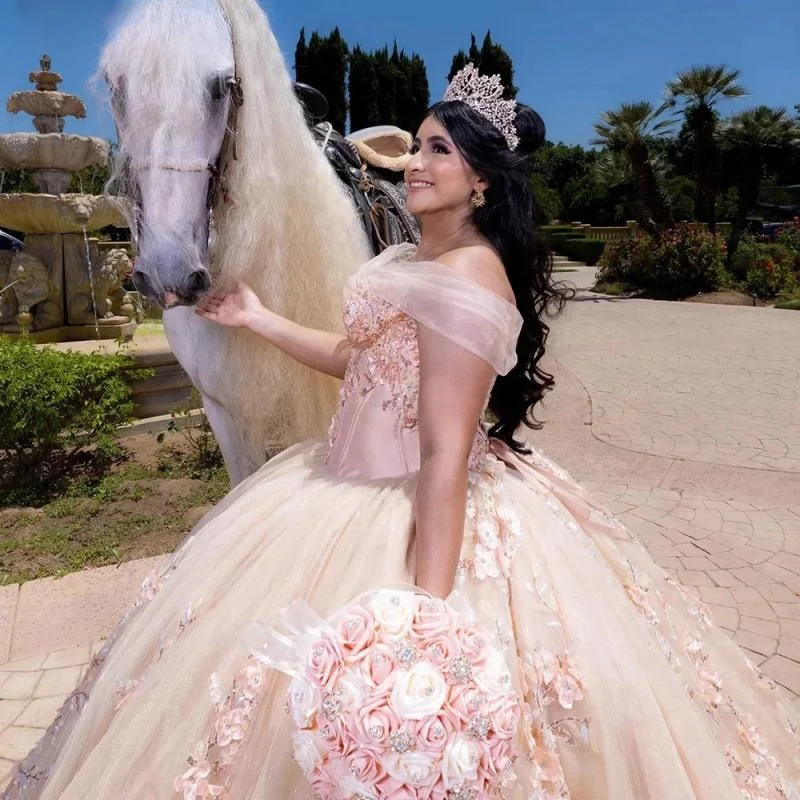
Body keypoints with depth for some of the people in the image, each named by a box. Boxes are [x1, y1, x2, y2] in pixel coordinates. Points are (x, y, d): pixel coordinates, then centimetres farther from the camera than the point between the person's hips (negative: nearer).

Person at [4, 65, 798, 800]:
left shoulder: (466, 280, -23)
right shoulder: (406, 259, 6)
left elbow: (446, 455, -27)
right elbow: (359, 356, 18)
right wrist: (258, 318, 20)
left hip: (422, 516, -10)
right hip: (354, 487, 10)